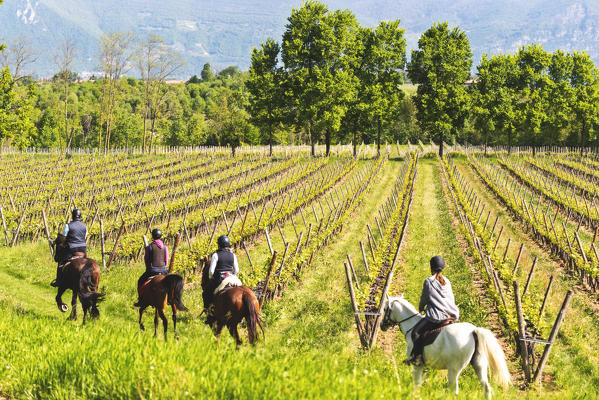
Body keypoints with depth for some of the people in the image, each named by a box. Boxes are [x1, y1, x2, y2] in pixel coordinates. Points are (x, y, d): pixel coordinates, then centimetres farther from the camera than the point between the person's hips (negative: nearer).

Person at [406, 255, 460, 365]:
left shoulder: (428, 281, -6)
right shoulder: (447, 282, 10)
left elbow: (424, 298, 5)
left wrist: (421, 308, 24)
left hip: (434, 317, -7)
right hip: (449, 316, 7)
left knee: (416, 332, -2)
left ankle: (417, 356, -14)